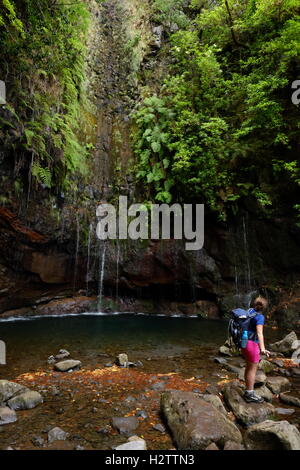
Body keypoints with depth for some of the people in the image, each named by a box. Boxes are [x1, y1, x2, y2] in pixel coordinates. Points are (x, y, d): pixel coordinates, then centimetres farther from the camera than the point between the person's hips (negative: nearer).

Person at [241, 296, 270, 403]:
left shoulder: (250, 312, 7)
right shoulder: (260, 317, -17)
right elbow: (259, 333, -30)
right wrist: (262, 348, -39)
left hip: (245, 342, 8)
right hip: (252, 344, -8)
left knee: (249, 368, 19)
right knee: (252, 369, 2)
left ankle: (248, 391, 30)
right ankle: (250, 395, 11)